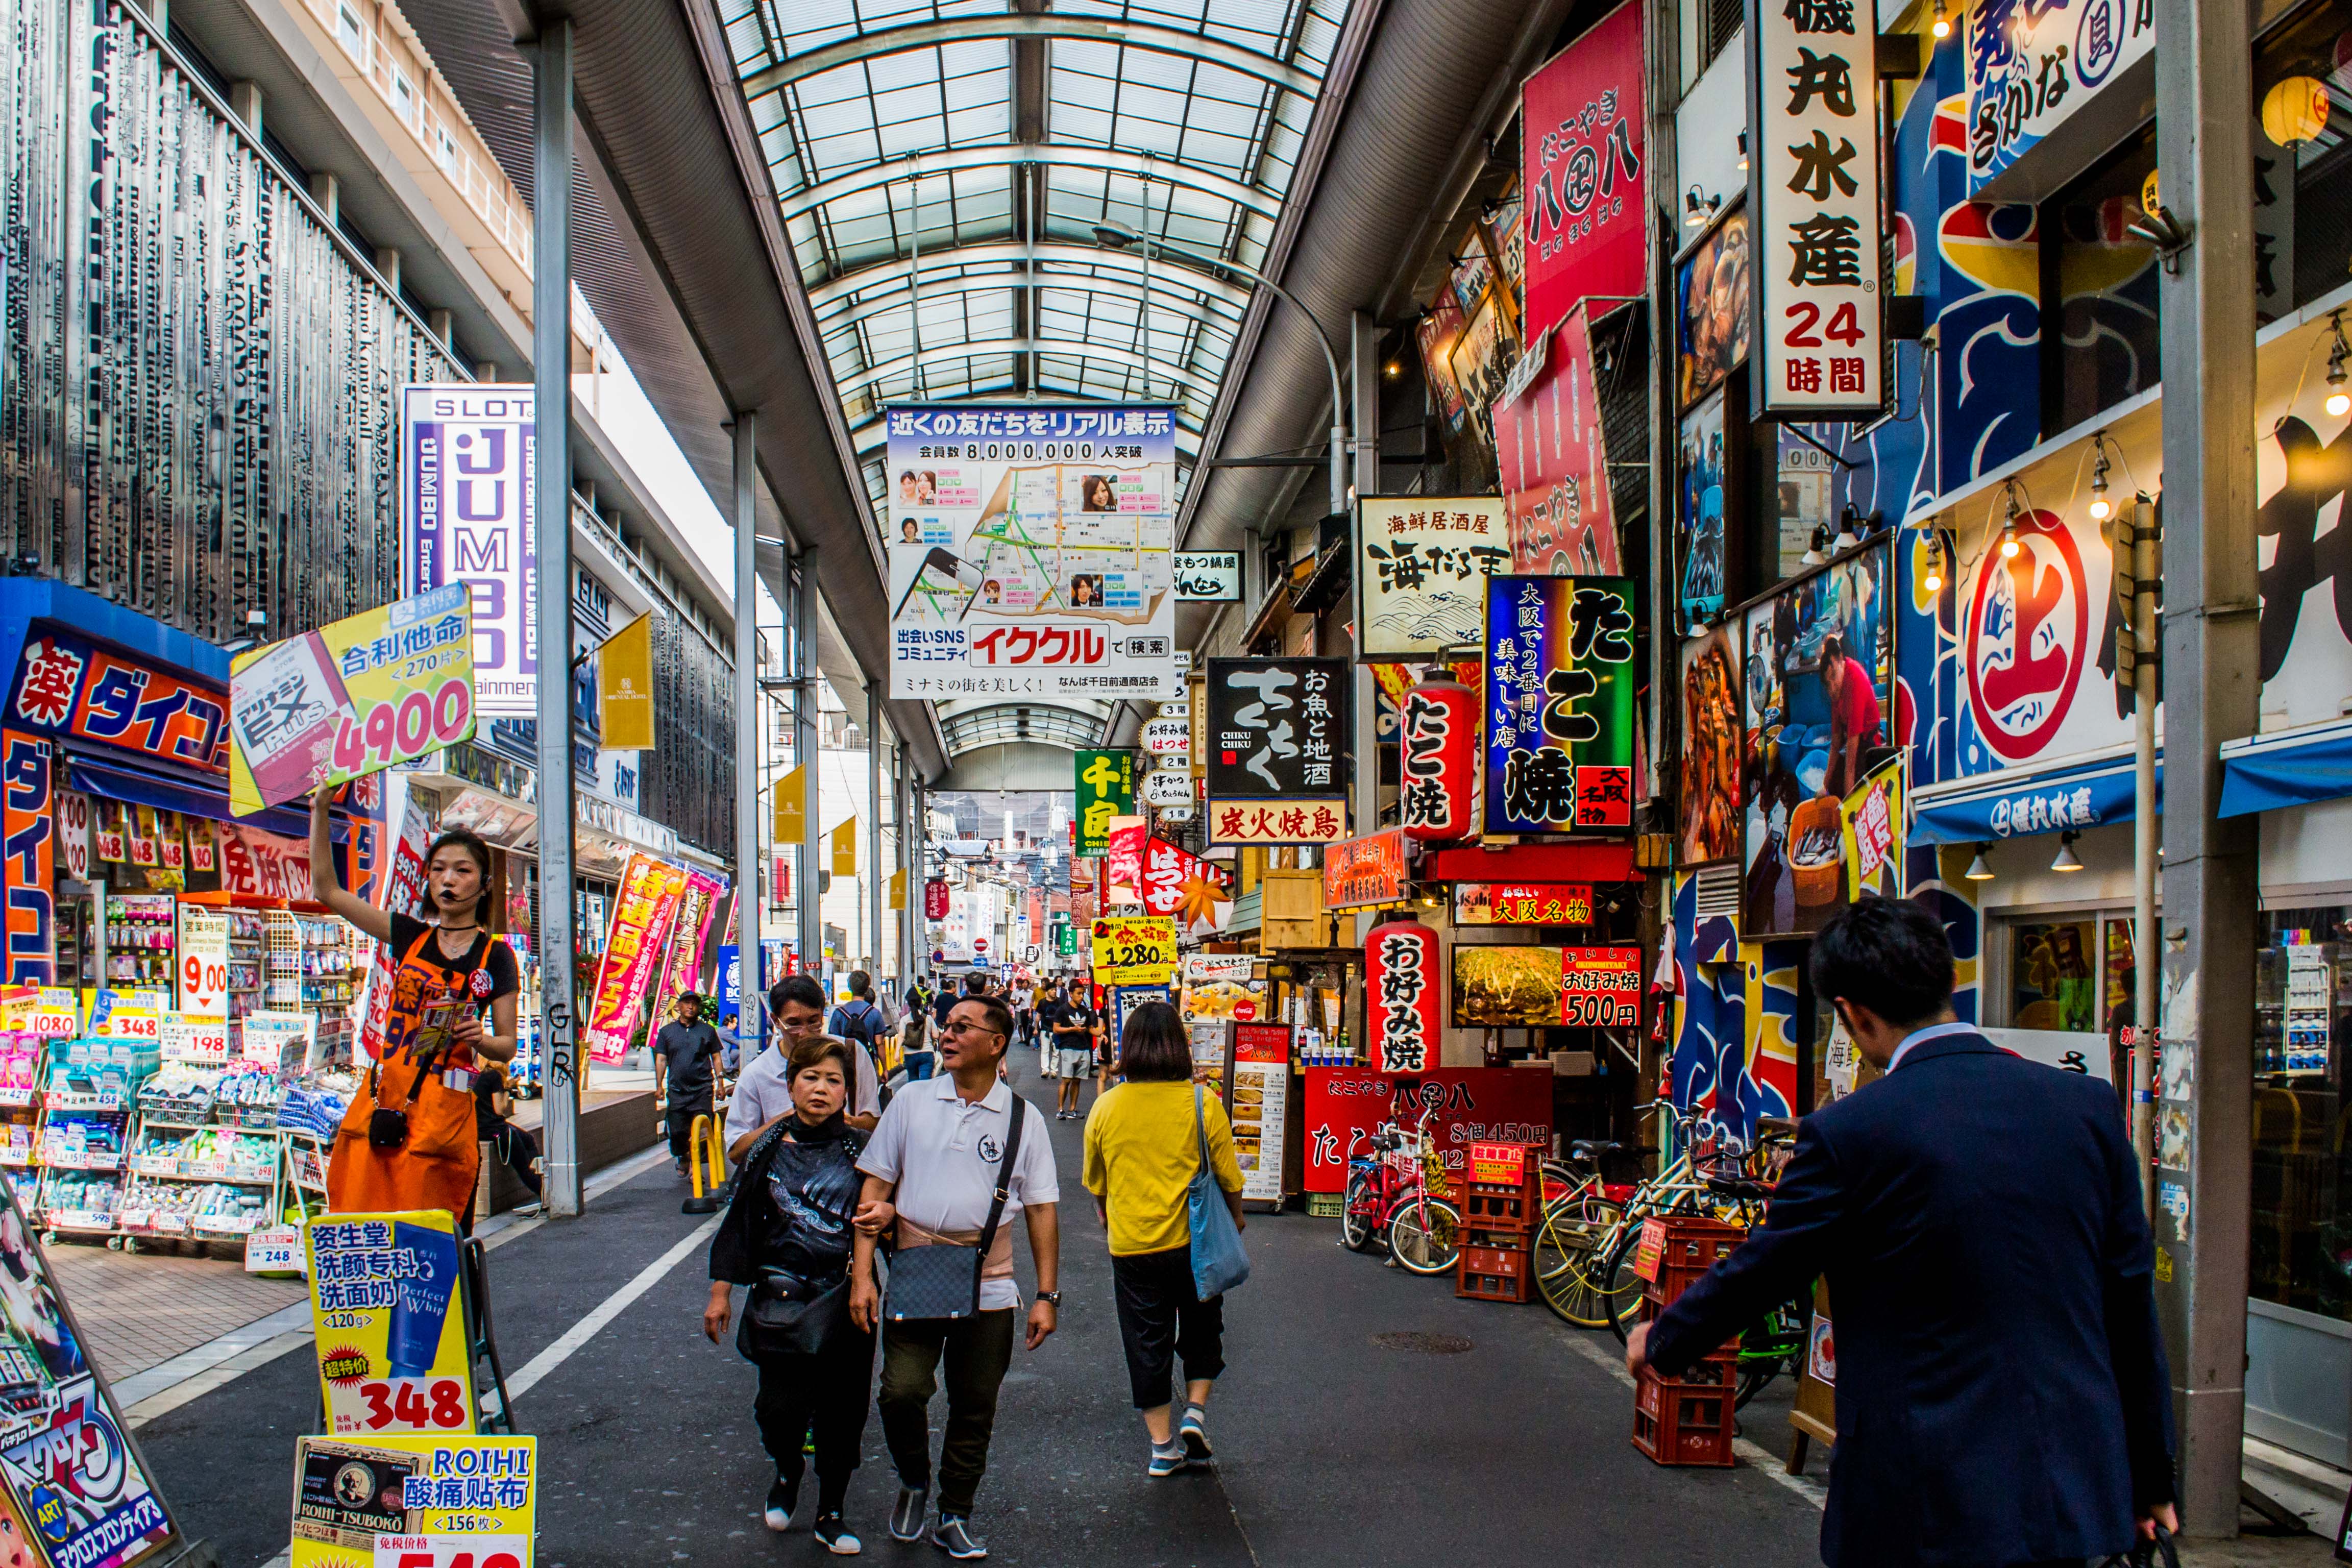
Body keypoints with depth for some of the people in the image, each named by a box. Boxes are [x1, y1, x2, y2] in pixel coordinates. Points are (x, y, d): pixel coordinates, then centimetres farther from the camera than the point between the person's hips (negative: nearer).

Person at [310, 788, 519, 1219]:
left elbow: (507, 1046, 5)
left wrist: (479, 1039, -17)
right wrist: (320, 811, 4)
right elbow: (327, 890, 11)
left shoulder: (495, 957, 4)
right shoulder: (410, 936, 12)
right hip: (382, 1101, 3)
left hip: (444, 1109, -3)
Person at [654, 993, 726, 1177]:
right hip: (677, 1091, 1)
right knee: (677, 1131, 0)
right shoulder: (667, 1032, 9)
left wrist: (720, 1082, 5)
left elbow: (716, 1058, 12)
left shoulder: (707, 1031, 8)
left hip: (702, 1089, -1)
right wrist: (659, 1086, 2)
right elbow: (661, 1059, 9)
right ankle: (682, 1158, 27)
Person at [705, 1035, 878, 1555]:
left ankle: (831, 1513, 22)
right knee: (781, 1407, -3)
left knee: (841, 1411, 4)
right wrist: (720, 1292, 6)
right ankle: (787, 1472, 30)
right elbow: (740, 1221, 7)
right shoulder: (770, 1149, 2)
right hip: (780, 1296, 0)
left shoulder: (860, 1150, 1)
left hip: (844, 1301, 0)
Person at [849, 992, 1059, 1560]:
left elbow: (1042, 1209, 6)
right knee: (902, 1392, -11)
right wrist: (862, 1273, -2)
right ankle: (913, 1482, 18)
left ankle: (955, 1516, 25)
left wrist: (1047, 1295, 2)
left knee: (974, 1409, 7)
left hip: (989, 1291, 0)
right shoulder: (911, 1103, 4)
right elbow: (875, 1190, 5)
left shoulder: (1022, 1119, 3)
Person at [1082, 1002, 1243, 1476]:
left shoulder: (1106, 1107, -6)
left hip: (1131, 1244, 1)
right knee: (1202, 1329, 22)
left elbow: (1095, 1184, 9)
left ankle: (1163, 1446, 15)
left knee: (1147, 1342, 11)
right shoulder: (1203, 1104, -12)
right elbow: (1229, 1180, -3)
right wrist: (1235, 1219, 17)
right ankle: (1196, 1410, 10)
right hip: (1194, 1241, -1)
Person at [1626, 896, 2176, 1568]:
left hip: (1929, 1509, -4)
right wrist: (2150, 1477, 18)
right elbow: (2131, 1304, 7)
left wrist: (1661, 1342, 20)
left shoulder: (1849, 1133, -13)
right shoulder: (2088, 1104, 0)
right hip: (2079, 1496, 5)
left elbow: (1757, 1273, -1)